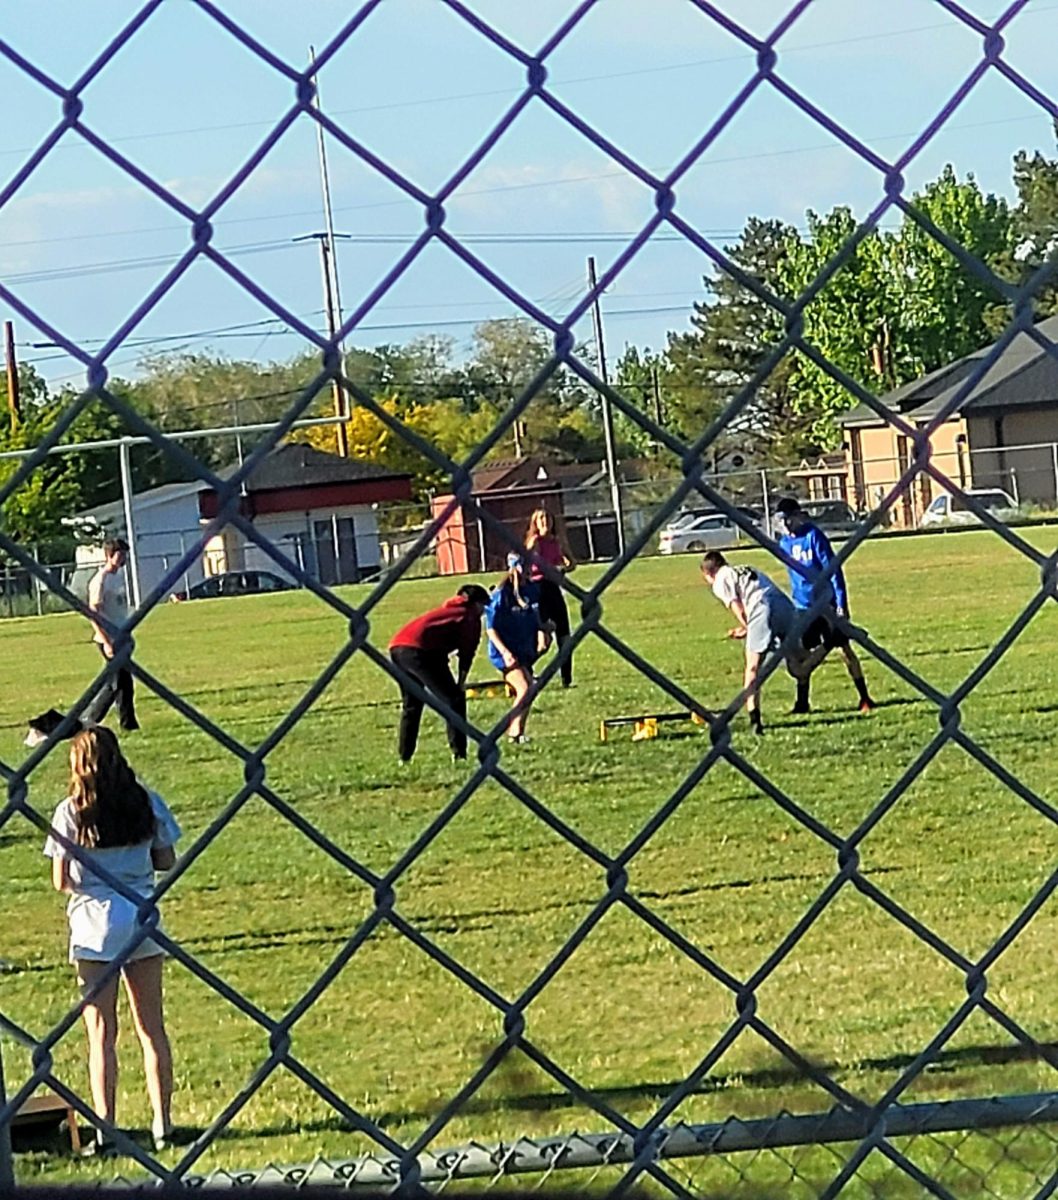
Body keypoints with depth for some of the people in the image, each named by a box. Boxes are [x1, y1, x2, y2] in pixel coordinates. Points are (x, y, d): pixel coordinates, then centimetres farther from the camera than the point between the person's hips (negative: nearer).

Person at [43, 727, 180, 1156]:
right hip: (142, 919, 3)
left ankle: (106, 1132, -1)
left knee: (101, 1033, 3)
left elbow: (61, 882, -8)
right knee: (151, 1027, 11)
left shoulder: (70, 812, -8)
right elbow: (166, 861, 5)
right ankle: (163, 1124, 10)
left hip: (94, 923, -2)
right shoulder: (147, 803, -1)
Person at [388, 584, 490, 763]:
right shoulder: (470, 616, 11)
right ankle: (459, 753, -9)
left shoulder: (448, 609, 35)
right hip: (419, 650, -9)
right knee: (453, 700, -3)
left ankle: (404, 756, 21)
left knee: (410, 705, 22)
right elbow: (467, 651, 3)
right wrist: (461, 682, 7)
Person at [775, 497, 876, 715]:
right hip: (803, 606, 6)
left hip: (826, 603, -6)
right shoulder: (784, 543, 6)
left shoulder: (814, 536, -14)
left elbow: (833, 570, -15)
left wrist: (841, 604, -19)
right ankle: (802, 702, 14)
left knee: (845, 649, -3)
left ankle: (864, 698, 2)